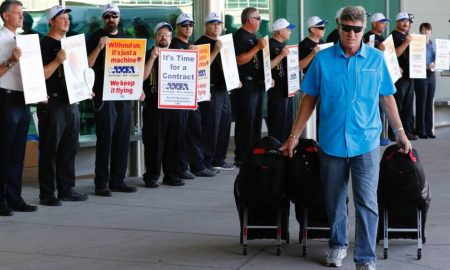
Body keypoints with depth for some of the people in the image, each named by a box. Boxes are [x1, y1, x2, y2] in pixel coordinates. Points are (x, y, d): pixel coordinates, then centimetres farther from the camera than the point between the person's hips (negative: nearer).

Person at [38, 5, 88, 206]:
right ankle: (47, 194, 1)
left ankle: (66, 190, 18)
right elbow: (40, 75, -14)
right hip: (52, 104, -7)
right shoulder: (44, 45, -5)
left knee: (69, 150, 10)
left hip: (71, 101, 7)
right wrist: (57, 61, -25)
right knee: (49, 150, -3)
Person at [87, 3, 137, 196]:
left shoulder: (125, 38, 16)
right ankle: (101, 183, -4)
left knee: (122, 139, 6)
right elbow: (87, 65, -9)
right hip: (104, 95, -5)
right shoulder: (96, 37, 0)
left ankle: (118, 180, 14)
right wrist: (99, 47, -21)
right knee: (105, 139, -7)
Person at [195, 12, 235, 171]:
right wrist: (215, 51, -23)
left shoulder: (222, 42, 19)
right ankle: (205, 162, -4)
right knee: (211, 126, -9)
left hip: (223, 88, 9)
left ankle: (218, 159, 20)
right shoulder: (202, 43, -6)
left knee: (224, 124, 11)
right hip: (210, 90, -9)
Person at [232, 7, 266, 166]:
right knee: (246, 121, -8)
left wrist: (266, 76, 18)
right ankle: (241, 158, -3)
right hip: (245, 84, -9)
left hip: (257, 84, 9)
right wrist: (257, 47, -21)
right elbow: (239, 60, -21)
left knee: (256, 120, 12)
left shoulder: (253, 37, 18)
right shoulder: (240, 36, -10)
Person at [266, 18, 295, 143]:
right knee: (277, 122, -4)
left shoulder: (284, 44, 17)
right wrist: (281, 55, -22)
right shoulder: (270, 45, -12)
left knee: (288, 120, 14)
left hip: (287, 88, 9)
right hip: (276, 89, -9)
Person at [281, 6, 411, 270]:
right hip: (332, 142, 1)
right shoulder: (323, 59, -2)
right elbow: (309, 99, 4)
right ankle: (338, 245, 35)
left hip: (366, 142, -1)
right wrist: (294, 136, 3)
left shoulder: (376, 58, 0)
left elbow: (387, 97, 8)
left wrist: (400, 132, 10)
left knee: (367, 202, -5)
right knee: (334, 200, 15)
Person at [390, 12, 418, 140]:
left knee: (408, 105, 11)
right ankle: (394, 133, -4)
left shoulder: (408, 36, 18)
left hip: (409, 75, 8)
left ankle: (408, 129, 17)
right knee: (397, 105, -7)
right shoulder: (394, 36, -6)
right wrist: (406, 42, -22)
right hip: (399, 75, -8)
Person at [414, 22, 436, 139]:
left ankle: (429, 129, 13)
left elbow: (436, 58, 14)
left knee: (429, 103, 7)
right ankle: (420, 130, 3)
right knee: (421, 103, -2)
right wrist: (426, 66, -23)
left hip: (431, 74, 5)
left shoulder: (433, 44, 12)